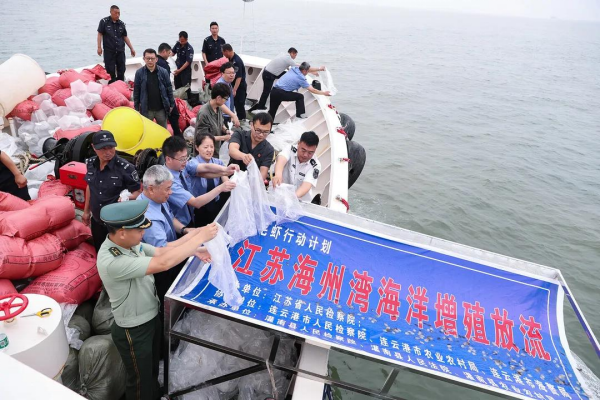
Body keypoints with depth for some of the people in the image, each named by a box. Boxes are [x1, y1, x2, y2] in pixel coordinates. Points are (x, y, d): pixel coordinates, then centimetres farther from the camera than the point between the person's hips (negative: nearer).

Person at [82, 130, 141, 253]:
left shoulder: (125, 167, -22)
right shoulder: (90, 163, -4)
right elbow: (90, 186, 12)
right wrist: (86, 211, 17)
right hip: (97, 221, 5)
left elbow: (138, 192, -13)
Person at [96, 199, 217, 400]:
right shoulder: (112, 262, -37)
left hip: (151, 318, 8)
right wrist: (201, 237, -35)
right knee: (140, 381, 18)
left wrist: (194, 251, -17)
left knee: (153, 368, 32)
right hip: (133, 331, -8)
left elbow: (161, 251, -1)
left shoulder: (130, 243, -10)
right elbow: (163, 263, -41)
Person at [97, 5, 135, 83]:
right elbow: (100, 34, -1)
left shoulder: (121, 24, 8)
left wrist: (131, 48, 9)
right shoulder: (104, 21, -2)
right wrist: (99, 47, -9)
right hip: (109, 51, -3)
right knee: (110, 71, -1)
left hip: (120, 51, 3)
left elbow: (125, 37, 13)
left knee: (121, 70, 6)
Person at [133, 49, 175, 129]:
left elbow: (169, 89, 2)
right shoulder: (139, 73, -5)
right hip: (146, 110, 0)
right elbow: (136, 91, 1)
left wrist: (171, 104, 2)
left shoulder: (163, 72, -5)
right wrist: (136, 108, 1)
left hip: (161, 109, 0)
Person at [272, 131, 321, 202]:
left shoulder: (315, 166, -9)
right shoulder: (291, 150, -8)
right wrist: (278, 174, -50)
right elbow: (282, 159, -28)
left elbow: (307, 185, -22)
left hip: (301, 201, 1)